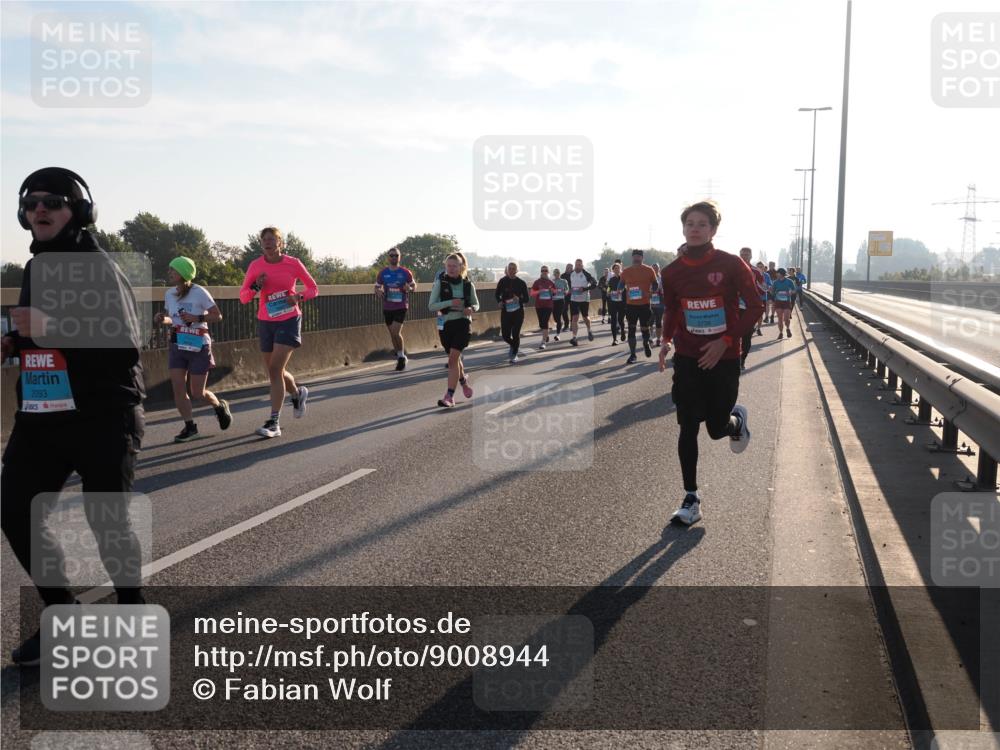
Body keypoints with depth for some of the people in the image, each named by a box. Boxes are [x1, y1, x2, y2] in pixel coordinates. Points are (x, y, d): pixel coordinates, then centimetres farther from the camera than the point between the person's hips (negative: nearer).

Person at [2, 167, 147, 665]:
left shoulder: (99, 268, -11)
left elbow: (125, 344, -21)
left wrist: (52, 329, -29)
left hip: (102, 417, -7)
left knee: (107, 522, -1)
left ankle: (133, 615, 24)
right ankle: (62, 615, 21)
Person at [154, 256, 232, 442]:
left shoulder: (199, 292, -13)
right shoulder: (169, 294, 4)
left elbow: (217, 316, -10)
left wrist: (197, 318, -24)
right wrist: (162, 320, -5)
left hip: (198, 347, -5)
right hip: (177, 346, 5)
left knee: (198, 394, 0)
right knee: (178, 388, -5)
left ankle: (220, 406, 32)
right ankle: (190, 428, 7)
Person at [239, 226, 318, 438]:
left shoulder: (293, 263, -6)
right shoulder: (256, 266, -1)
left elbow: (313, 288, 5)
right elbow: (243, 297, 3)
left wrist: (299, 297, -15)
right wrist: (256, 287, -17)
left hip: (289, 321, -4)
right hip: (266, 322, 4)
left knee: (275, 369, -14)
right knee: (274, 371, 12)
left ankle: (274, 422, -11)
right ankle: (298, 393, 45)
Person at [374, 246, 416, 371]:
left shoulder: (405, 272, -2)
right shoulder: (382, 273, 4)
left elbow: (414, 286, 8)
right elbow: (377, 287, 11)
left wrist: (409, 289, -16)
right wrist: (378, 292, -13)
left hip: (401, 307, -4)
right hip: (387, 308, 4)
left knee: (396, 332, -16)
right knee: (393, 334, 10)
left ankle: (401, 357, 1)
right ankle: (400, 357, 26)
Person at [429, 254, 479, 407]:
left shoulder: (468, 284, 0)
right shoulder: (440, 283, -4)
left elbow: (476, 304, 13)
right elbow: (431, 306, -8)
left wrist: (471, 309, -10)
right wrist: (450, 303, -21)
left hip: (463, 323, -2)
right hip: (446, 324, 2)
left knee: (453, 358, -14)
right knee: (454, 358, 16)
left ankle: (449, 396, -15)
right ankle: (464, 380, 47)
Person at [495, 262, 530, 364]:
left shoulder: (521, 283, -3)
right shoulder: (502, 281, 0)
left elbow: (526, 299, 0)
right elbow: (497, 294, 14)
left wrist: (519, 299, -20)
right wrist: (499, 302, -6)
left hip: (518, 312, -1)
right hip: (505, 312, 2)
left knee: (515, 334, -3)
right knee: (505, 335, 1)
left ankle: (514, 355, 14)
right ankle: (514, 346, 34)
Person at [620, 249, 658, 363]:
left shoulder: (648, 270, -2)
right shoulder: (626, 272, 2)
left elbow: (655, 285, 4)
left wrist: (650, 292, -14)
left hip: (645, 304, -1)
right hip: (630, 304, 1)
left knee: (645, 327, 7)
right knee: (631, 329, -1)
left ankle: (646, 344, 39)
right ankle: (632, 354, 4)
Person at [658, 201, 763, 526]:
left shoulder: (731, 265, -9)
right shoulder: (672, 272, 0)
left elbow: (755, 307, -6)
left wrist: (726, 341, -15)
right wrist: (665, 341, 0)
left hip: (723, 359, -2)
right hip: (687, 359, 2)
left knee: (717, 429, 5)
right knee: (688, 428, -3)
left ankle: (737, 420, 43)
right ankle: (691, 500, 6)